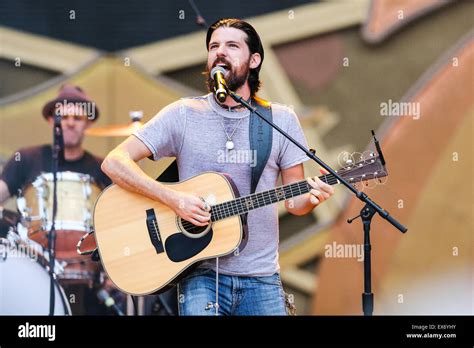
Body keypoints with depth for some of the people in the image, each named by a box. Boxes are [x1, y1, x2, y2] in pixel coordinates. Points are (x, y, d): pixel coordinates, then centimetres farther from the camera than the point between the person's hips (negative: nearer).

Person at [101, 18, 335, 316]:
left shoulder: (281, 120, 5)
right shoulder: (184, 115, -1)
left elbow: (294, 201, 9)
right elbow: (114, 162, -6)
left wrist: (313, 197, -15)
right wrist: (174, 198, -18)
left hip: (261, 279, 2)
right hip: (202, 276, -2)